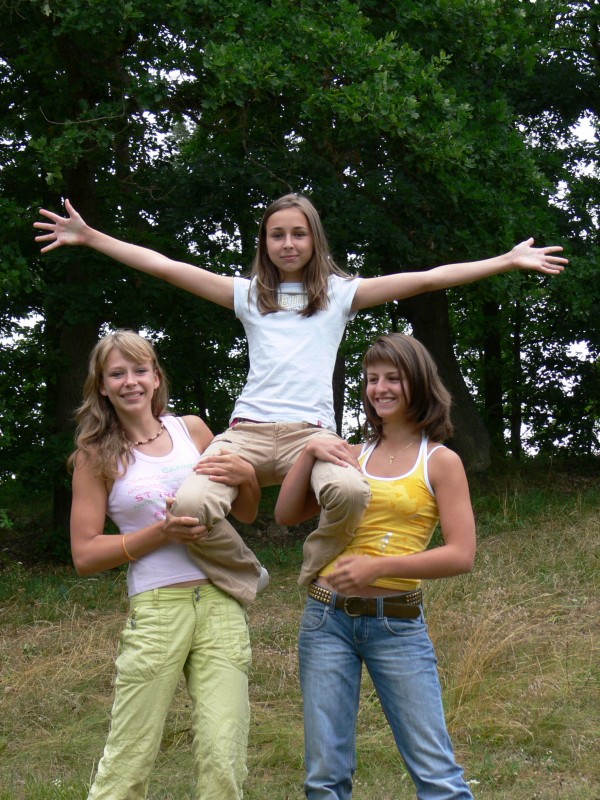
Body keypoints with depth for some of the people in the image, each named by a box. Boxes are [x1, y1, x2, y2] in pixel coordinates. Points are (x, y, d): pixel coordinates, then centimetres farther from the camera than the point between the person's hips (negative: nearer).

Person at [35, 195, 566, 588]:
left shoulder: (341, 293, 17)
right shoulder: (247, 294, 20)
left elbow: (428, 279, 13)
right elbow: (163, 266, 18)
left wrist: (508, 261, 9)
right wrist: (88, 237, 15)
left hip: (312, 432, -1)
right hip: (248, 430, 1)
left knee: (351, 491, -37)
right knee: (189, 505, -30)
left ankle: (317, 578, -5)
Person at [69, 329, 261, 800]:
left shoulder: (191, 429, 11)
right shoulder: (97, 455, 4)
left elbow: (247, 513, 19)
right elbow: (84, 554, 0)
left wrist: (246, 475, -2)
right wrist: (160, 533, -11)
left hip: (221, 602, 3)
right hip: (156, 610, -2)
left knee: (223, 761, -2)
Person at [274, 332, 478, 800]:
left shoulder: (441, 462, -1)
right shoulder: (352, 456, 10)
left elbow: (462, 555, -9)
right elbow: (286, 515, 10)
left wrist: (379, 566, -17)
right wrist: (309, 454, -2)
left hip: (397, 624, -4)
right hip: (328, 618, 4)